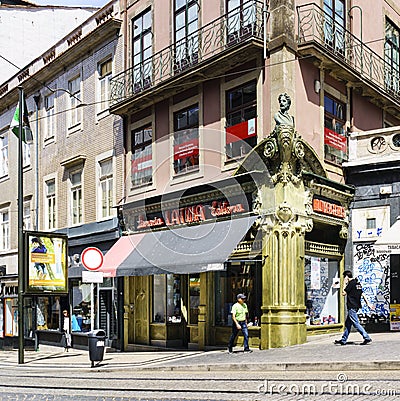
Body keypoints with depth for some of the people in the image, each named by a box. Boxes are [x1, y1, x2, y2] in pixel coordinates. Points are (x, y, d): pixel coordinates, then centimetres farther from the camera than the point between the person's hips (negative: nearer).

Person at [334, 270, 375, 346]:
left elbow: (344, 293, -12)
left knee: (356, 324, -7)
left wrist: (345, 284, -4)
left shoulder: (351, 283, -13)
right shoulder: (357, 283, 13)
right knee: (348, 323, 13)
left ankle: (367, 338, -9)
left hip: (352, 306, -10)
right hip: (356, 306, 10)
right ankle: (343, 340, 18)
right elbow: (362, 294, 15)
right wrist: (368, 303, 15)